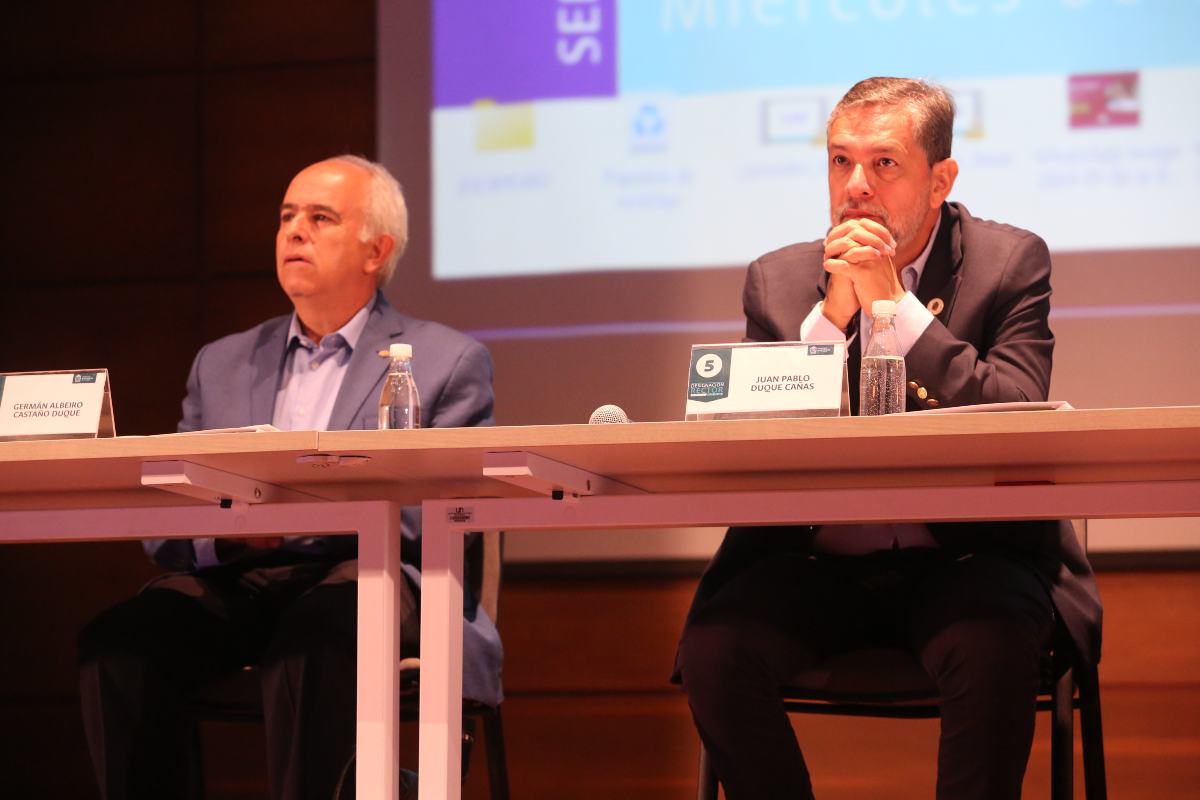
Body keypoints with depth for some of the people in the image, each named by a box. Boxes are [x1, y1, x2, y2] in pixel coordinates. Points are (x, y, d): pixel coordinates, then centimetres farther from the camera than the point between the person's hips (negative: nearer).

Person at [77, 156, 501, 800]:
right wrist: (222, 529, -7)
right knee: (117, 642, -28)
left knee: (315, 633, -39)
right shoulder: (222, 365, 25)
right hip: (237, 578, 4)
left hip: (374, 575, -3)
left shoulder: (448, 361, 12)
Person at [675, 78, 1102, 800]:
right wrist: (831, 317, -13)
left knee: (996, 647, -35)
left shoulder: (1011, 262, 1)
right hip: (813, 562, 2)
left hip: (961, 557, -2)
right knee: (714, 651, -26)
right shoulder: (778, 280, 7)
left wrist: (897, 305, -16)